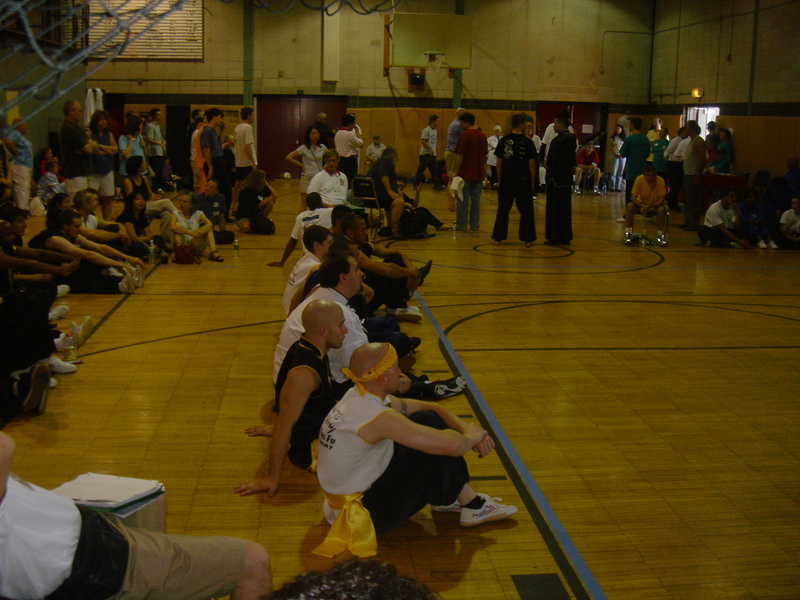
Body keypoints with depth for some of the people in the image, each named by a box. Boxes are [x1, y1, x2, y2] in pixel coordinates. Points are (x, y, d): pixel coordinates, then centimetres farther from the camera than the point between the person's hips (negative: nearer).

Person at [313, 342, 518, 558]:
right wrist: (471, 437, -11)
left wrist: (467, 430, -4)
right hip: (360, 511, -9)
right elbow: (451, 445, -34)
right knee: (438, 451, -16)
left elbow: (429, 407, 9)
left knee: (429, 420, 5)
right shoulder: (377, 417, -29)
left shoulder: (360, 396, 0)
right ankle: (471, 506, 9)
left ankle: (467, 498, 12)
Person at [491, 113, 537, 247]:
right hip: (523, 181, -2)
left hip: (506, 181, 2)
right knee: (526, 211, 8)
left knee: (503, 210, 10)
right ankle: (527, 239, 10)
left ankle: (497, 238, 12)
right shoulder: (528, 142, -6)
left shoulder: (503, 141, 0)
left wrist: (499, 179, 12)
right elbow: (532, 164, -5)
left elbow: (499, 162, 3)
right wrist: (532, 181, 5)